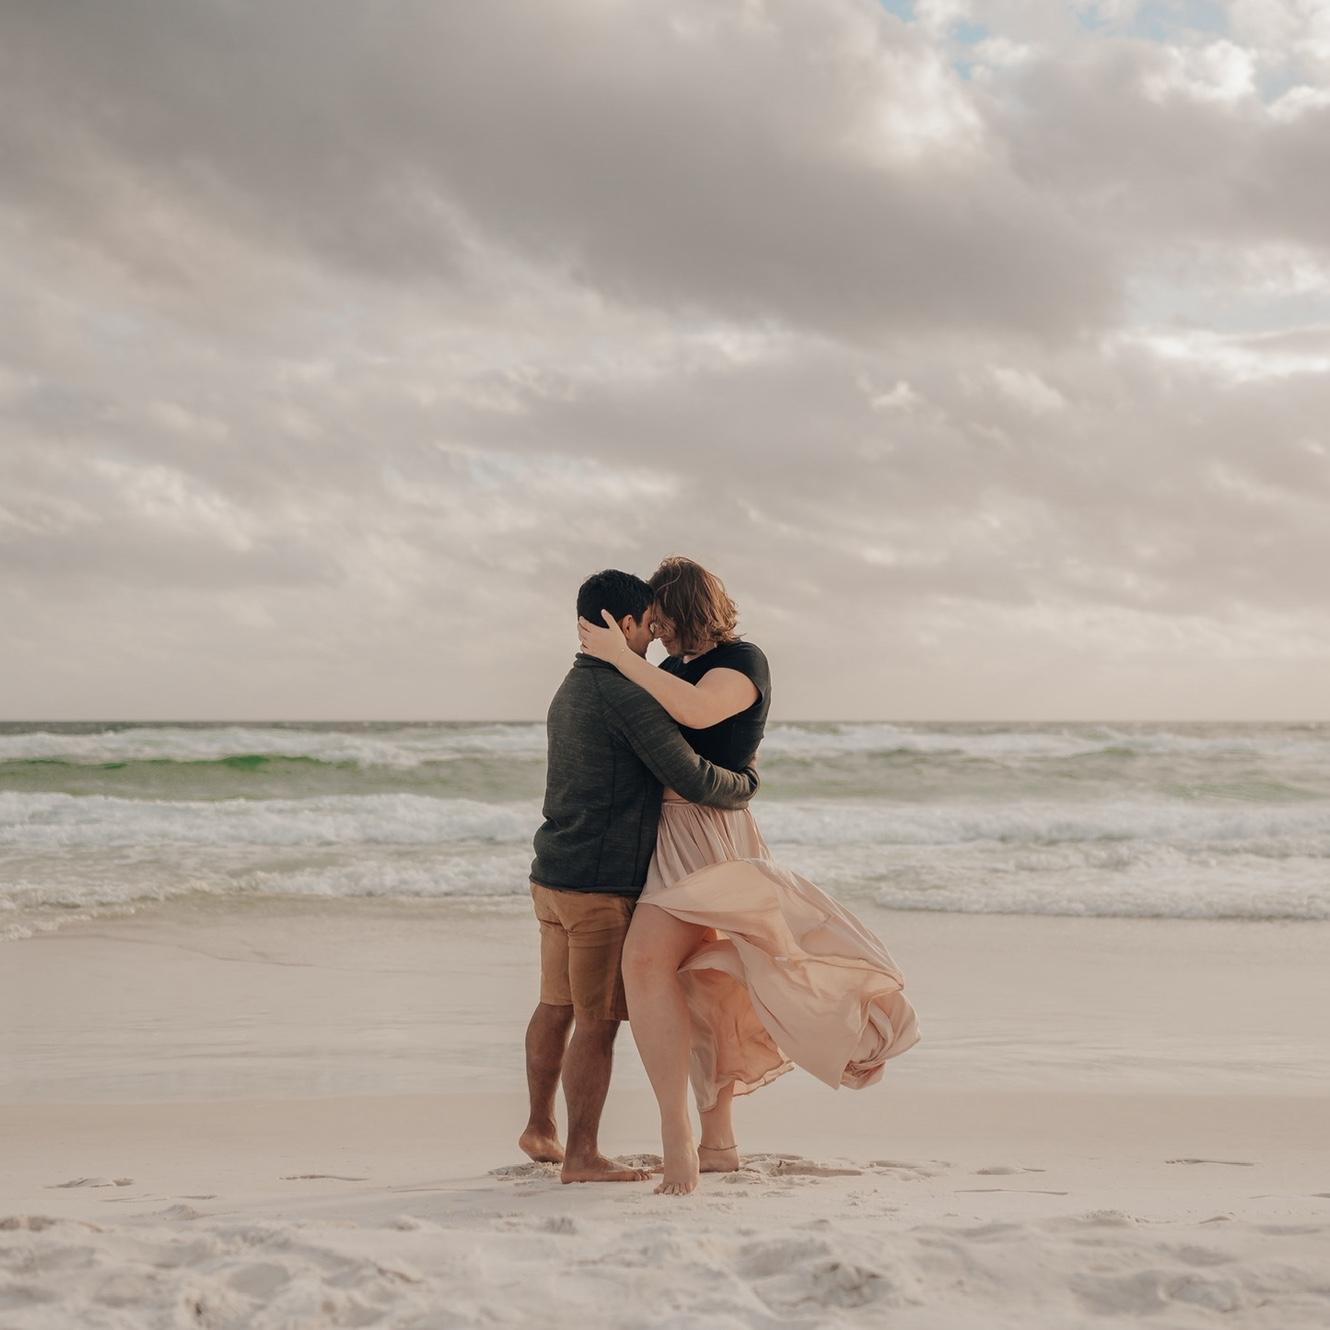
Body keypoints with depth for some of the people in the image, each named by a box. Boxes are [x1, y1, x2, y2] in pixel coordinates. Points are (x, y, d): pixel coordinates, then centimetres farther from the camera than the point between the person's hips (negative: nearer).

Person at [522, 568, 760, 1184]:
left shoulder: (568, 693, 14)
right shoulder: (627, 694, -16)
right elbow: (692, 778, -17)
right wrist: (745, 784, 3)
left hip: (552, 875, 9)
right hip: (602, 884, -9)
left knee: (556, 1007, 19)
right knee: (598, 1022, -3)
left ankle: (540, 1128, 31)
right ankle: (582, 1155, 0)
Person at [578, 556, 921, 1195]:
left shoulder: (743, 661, -10)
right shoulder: (677, 667, 16)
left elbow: (697, 711, -31)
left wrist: (621, 656, -26)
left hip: (706, 831, -10)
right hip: (674, 832, 10)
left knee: (646, 961, -28)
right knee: (703, 985, 14)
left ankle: (677, 1140, -30)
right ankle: (717, 1141, 23)